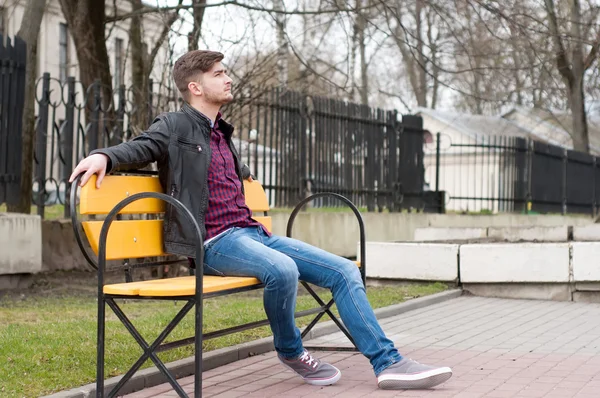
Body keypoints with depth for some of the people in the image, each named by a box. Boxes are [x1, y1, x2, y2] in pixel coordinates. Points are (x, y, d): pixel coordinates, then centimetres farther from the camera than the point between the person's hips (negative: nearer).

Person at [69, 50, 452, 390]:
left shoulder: (222, 133, 23)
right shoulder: (174, 126, 1)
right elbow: (137, 147, -14)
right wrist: (103, 155, -31)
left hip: (253, 233, 8)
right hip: (215, 243, -8)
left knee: (345, 271, -3)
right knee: (283, 270, -37)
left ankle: (388, 362, -4)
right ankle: (290, 350, -7)